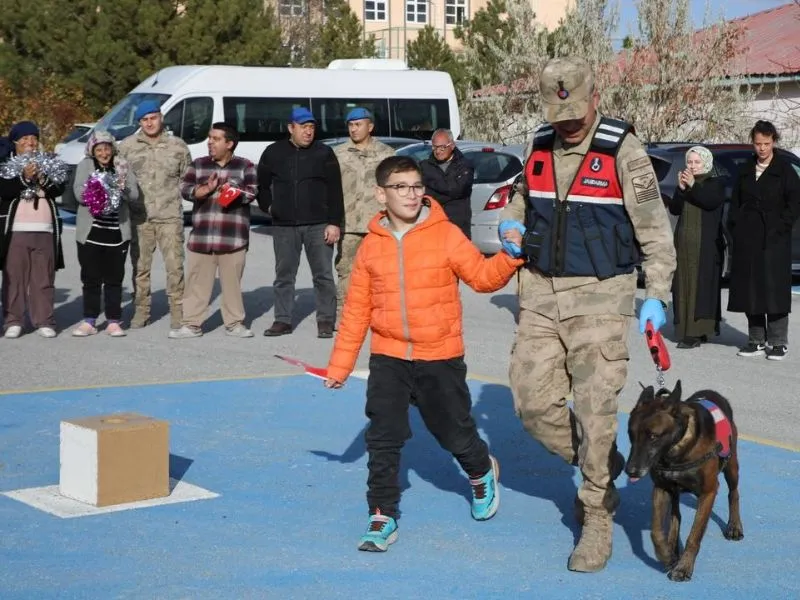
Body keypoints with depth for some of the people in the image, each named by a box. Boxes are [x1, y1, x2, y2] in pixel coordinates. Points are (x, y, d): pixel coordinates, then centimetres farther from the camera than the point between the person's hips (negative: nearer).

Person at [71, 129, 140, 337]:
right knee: (91, 278, 3)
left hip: (117, 232, 1)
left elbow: (134, 195, -1)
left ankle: (114, 321, 9)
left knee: (114, 278, 5)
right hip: (90, 232, -1)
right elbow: (80, 193, -8)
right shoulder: (85, 166, 3)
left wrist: (121, 186, -21)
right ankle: (89, 321, 9)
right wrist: (98, 190, -24)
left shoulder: (122, 166, 7)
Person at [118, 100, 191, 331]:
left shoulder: (178, 146, 7)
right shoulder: (127, 146, 6)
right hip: (139, 216, 1)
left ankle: (177, 312, 3)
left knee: (175, 265, -4)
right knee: (140, 266, 7)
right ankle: (141, 311, 16)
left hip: (170, 216, -1)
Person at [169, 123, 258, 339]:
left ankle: (234, 323, 14)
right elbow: (185, 189, 1)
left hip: (233, 237, -2)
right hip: (201, 235, 2)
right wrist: (206, 189, -14)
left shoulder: (245, 166, 6)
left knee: (232, 281, 4)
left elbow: (251, 192, -4)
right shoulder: (198, 165, 12)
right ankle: (192, 324, 8)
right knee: (197, 280, 3)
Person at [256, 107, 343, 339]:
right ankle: (283, 320, 15)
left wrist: (334, 223, -8)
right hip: (284, 226, 2)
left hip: (318, 224, -2)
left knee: (323, 275, 0)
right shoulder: (274, 152, 8)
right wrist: (268, 206, 7)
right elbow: (262, 184, 21)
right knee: (284, 275, 8)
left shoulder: (324, 153, 2)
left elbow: (335, 191, -2)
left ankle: (326, 320, 8)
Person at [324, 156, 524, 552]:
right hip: (388, 359, 2)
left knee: (454, 432, 12)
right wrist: (340, 364, 5)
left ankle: (482, 474, 44)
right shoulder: (371, 246, 0)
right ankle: (382, 517, 11)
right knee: (383, 440, -1)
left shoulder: (445, 235, -6)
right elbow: (356, 309, 4)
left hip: (440, 358, -1)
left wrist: (510, 256, -26)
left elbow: (481, 276, -7)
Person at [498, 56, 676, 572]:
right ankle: (601, 469, 28)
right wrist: (511, 222, 3)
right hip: (541, 291, 6)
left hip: (599, 296, -5)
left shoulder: (623, 151, -9)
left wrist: (656, 296, -12)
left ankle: (598, 518, 7)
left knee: (595, 409, -7)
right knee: (533, 401, 4)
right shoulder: (541, 146, 7)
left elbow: (654, 229, -5)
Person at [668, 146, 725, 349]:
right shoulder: (684, 182, 16)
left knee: (702, 285, -10)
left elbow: (711, 202, -16)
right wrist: (681, 189, -11)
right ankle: (687, 330, 5)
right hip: (684, 243, 5)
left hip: (706, 245, -5)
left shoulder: (716, 183, 3)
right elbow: (674, 209, 3)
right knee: (683, 285, 1)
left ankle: (697, 332, -14)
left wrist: (693, 185, -23)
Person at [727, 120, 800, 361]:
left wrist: (780, 227, -10)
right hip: (747, 240, 5)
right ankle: (757, 341, 13)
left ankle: (778, 342, 0)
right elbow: (735, 203, 16)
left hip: (774, 240, -4)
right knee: (749, 289, 5)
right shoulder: (745, 171, 13)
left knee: (774, 289, -5)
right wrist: (735, 228, 4)